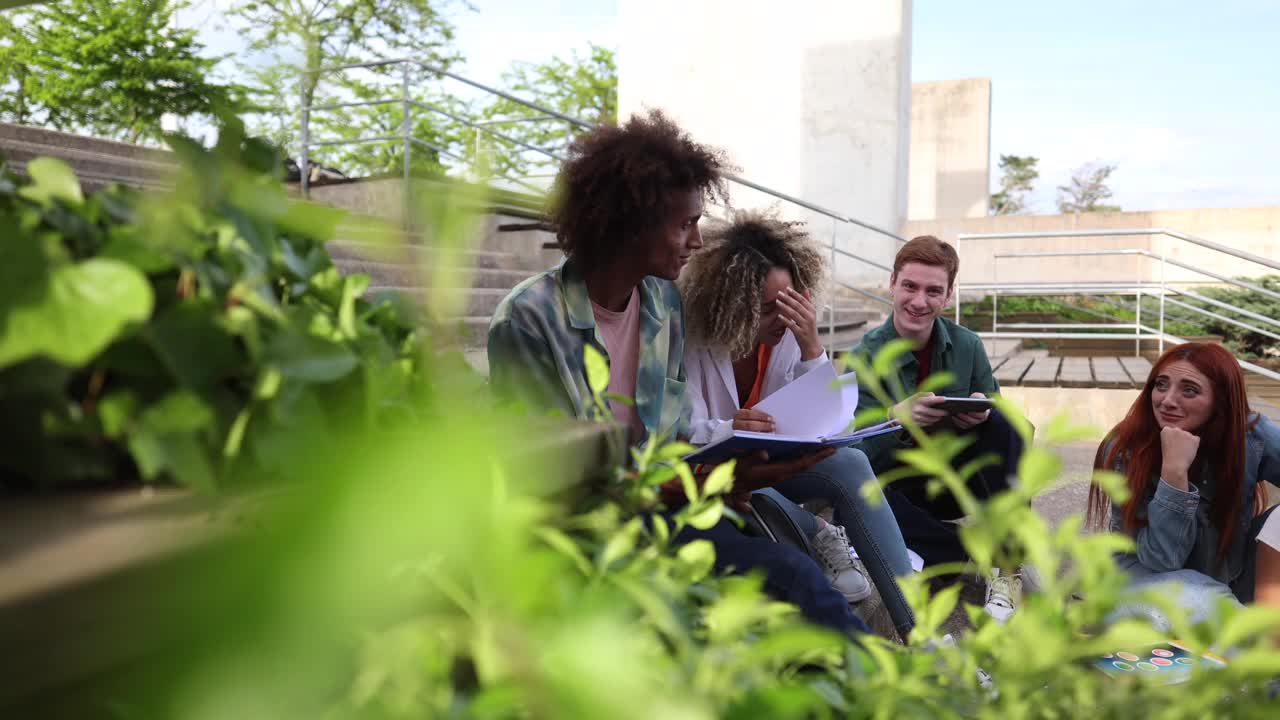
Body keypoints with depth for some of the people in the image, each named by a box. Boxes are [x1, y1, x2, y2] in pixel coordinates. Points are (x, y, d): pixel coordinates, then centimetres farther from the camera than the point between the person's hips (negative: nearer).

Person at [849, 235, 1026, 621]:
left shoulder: (966, 345, -4)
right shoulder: (865, 357, -13)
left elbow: (996, 408, 1)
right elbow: (859, 452, -19)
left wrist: (983, 414, -25)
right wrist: (898, 416, -41)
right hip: (900, 489, -3)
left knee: (1005, 425, -23)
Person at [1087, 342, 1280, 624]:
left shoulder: (1250, 433, -15)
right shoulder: (1124, 451, -23)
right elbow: (1162, 558, -25)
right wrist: (1174, 470, -36)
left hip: (1232, 577, 4)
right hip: (1148, 572, -4)